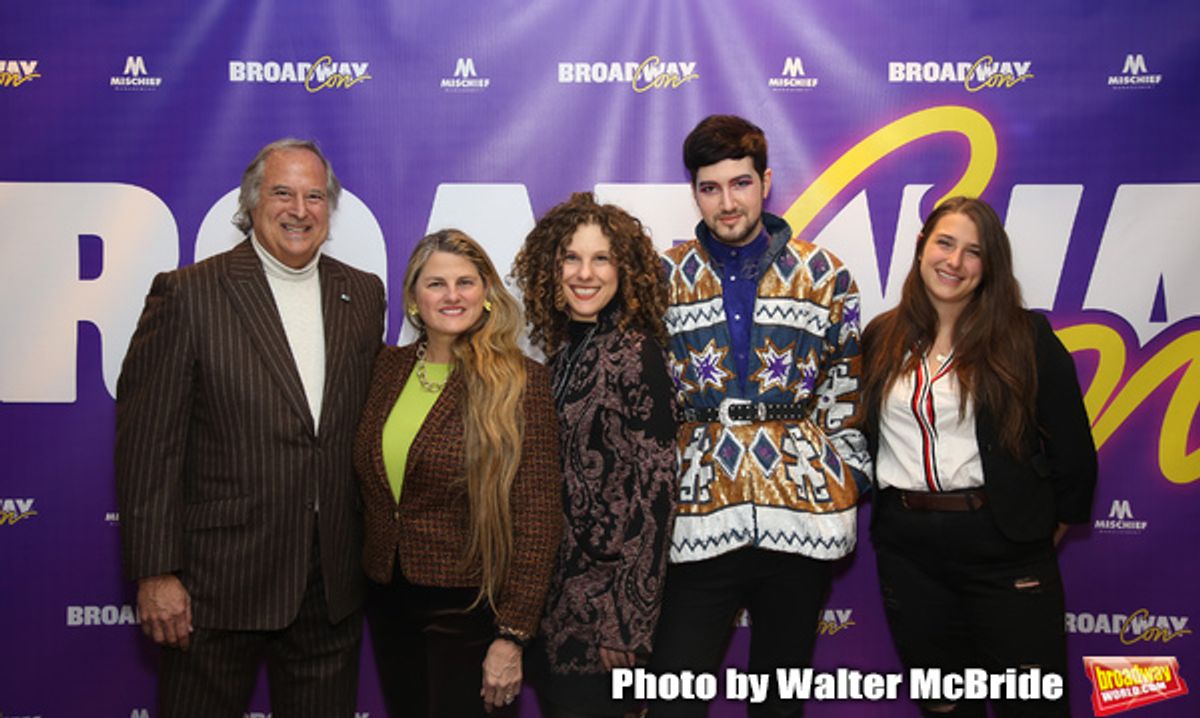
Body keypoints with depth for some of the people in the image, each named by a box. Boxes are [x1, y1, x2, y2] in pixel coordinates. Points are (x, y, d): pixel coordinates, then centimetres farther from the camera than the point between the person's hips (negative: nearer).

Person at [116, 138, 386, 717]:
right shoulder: (186, 295, -7)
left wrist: (375, 549, 10)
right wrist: (155, 574, -11)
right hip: (219, 581, -4)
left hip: (334, 584, 4)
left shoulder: (364, 295, 7)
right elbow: (149, 442, -8)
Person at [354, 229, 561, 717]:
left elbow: (537, 520, -15)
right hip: (388, 601, 5)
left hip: (469, 608, -5)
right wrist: (369, 574, 7)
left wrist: (512, 636, -16)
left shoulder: (521, 382, -13)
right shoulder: (390, 367, 3)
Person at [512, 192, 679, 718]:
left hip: (602, 602, -7)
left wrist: (627, 620, -17)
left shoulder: (635, 353, -13)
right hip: (556, 598, 7)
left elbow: (653, 489, -16)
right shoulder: (564, 346, 7)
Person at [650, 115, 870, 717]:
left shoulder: (825, 276, 5)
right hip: (700, 520, 0)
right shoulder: (663, 280, 4)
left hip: (803, 516, 1)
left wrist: (847, 482, 3)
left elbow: (846, 395, 10)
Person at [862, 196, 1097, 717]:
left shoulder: (1026, 337, -5)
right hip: (907, 547, 3)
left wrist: (1054, 529, 3)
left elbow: (1073, 450, -2)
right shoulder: (880, 339, 4)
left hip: (1003, 544, -3)